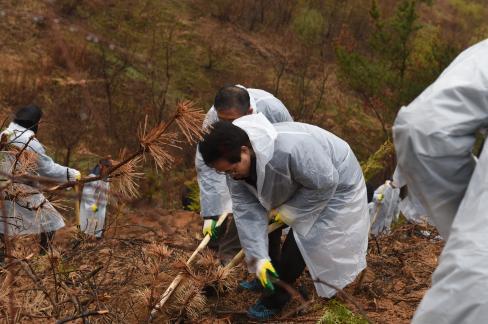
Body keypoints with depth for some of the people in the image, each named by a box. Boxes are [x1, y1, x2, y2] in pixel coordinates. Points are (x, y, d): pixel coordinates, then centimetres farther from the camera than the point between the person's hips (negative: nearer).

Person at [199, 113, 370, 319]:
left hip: (336, 184, -7)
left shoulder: (289, 148, -45)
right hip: (301, 183, 7)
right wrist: (258, 257, -22)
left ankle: (274, 300, 5)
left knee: (300, 242, -10)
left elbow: (325, 183, -32)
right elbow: (247, 210, -17)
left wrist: (289, 211, -22)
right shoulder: (235, 162, -19)